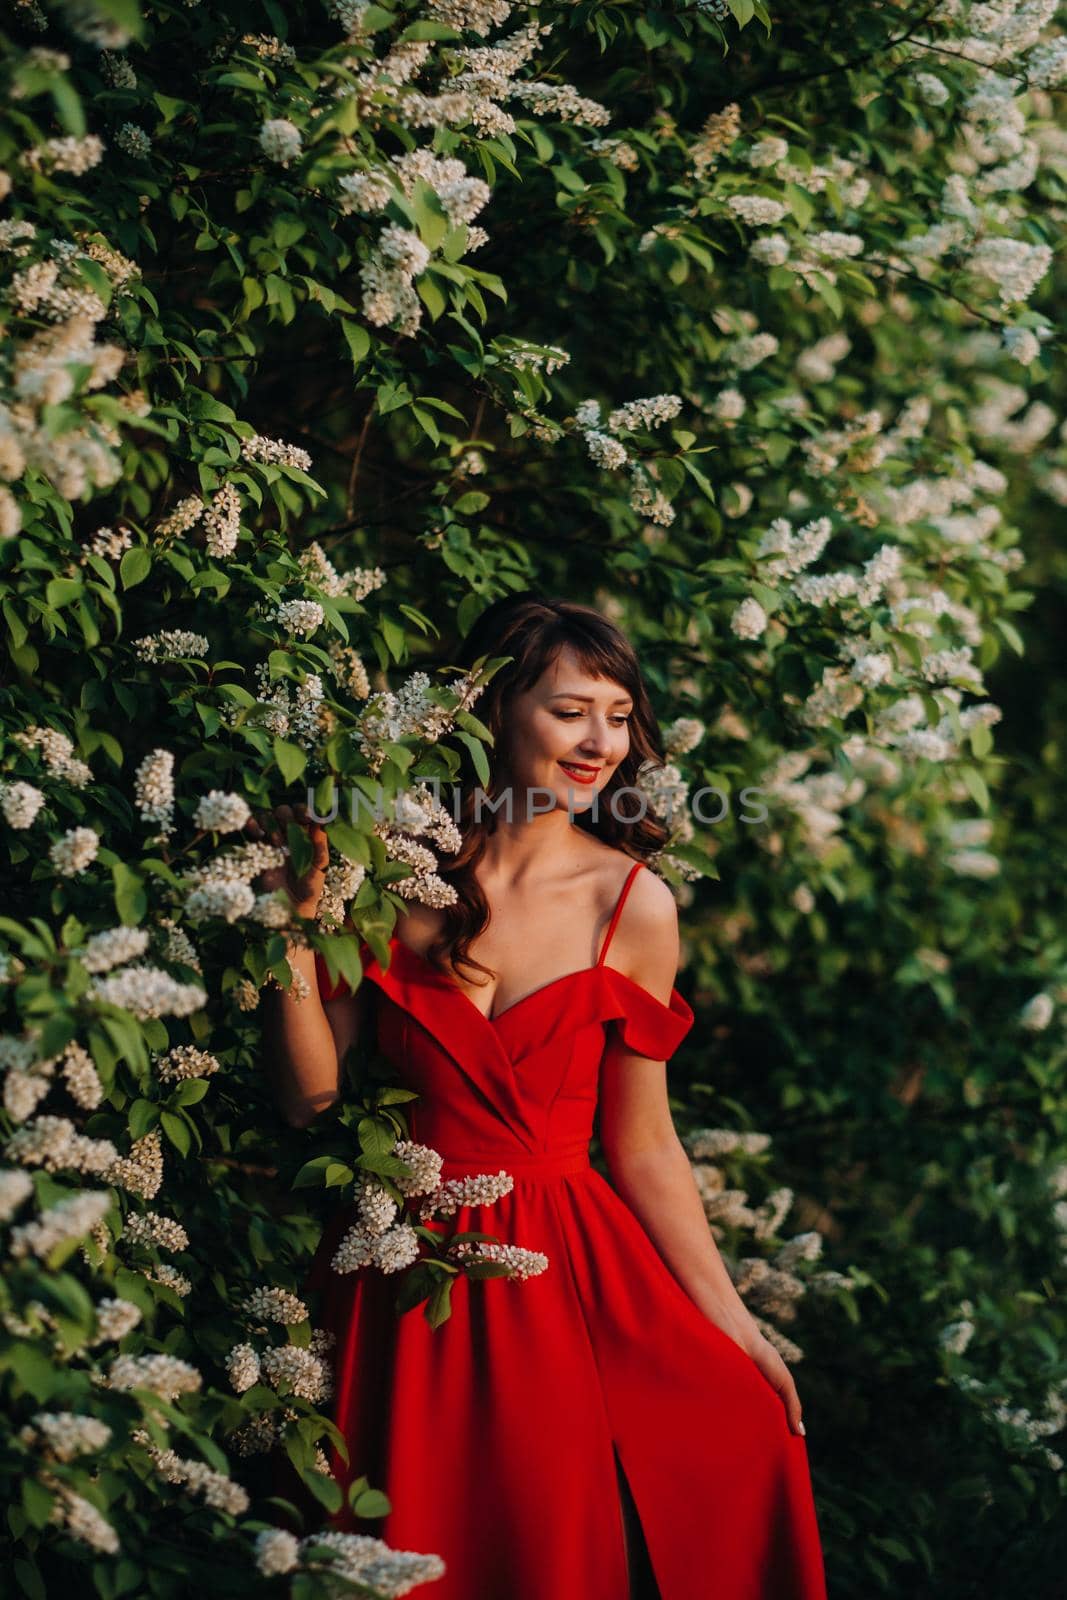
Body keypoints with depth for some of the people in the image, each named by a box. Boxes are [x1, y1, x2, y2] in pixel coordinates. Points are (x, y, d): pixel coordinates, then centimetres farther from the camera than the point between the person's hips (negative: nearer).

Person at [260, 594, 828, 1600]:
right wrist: (301, 922, -13)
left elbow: (643, 1148, 2)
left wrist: (735, 1327, 2)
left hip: (569, 1281, 0)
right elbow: (311, 1096, -4)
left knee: (741, 1435, -13)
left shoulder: (633, 905, -3)